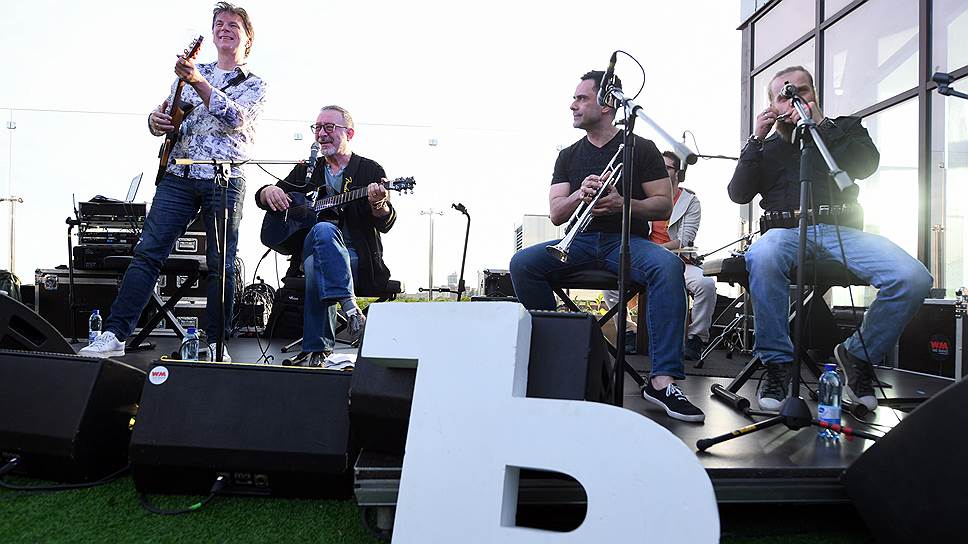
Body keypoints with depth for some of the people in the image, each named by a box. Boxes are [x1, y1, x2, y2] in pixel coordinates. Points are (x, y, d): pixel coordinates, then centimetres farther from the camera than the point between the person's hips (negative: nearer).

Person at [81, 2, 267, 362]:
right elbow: (166, 115, 21)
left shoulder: (254, 85, 10)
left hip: (225, 181, -3)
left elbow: (235, 119, -11)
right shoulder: (190, 72, 20)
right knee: (147, 253, -4)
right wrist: (156, 121, -2)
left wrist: (198, 81, -21)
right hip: (178, 176, 3)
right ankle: (114, 336, -1)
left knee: (222, 265, -2)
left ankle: (215, 343, 7)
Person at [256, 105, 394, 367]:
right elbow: (261, 198, 23)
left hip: (357, 258, -3)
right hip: (308, 248, 3)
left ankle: (316, 350, -33)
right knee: (323, 230, -34)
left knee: (316, 264, -37)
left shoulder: (370, 170, 7)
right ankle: (349, 307, -38)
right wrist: (270, 191, -2)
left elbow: (385, 224, -4)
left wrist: (379, 205, -28)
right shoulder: (306, 171, 20)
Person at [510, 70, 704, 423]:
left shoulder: (641, 148, 6)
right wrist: (579, 194, -16)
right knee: (522, 263, -24)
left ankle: (662, 380, -35)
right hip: (580, 241, 3)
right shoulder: (568, 156, 16)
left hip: (627, 239, -2)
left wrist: (622, 204, -18)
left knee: (668, 266, -35)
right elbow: (556, 215, 6)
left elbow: (664, 206, 1)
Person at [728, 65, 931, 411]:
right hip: (788, 230, -1)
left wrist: (821, 126, -4)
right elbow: (738, 194, 7)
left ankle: (858, 355, -1)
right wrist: (756, 140, 2)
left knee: (913, 278, -26)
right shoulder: (767, 147, 22)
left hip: (841, 230, 1)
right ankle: (777, 363, -25)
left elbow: (866, 164, 0)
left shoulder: (843, 129, 22)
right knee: (762, 258, -40)